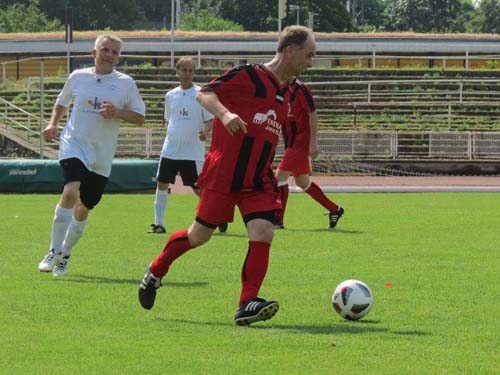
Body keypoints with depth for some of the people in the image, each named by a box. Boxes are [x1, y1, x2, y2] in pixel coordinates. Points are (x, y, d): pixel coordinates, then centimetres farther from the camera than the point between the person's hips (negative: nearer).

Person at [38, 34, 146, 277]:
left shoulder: (126, 83, 2)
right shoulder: (77, 77, 5)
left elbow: (140, 118, 5)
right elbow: (62, 102, 22)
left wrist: (118, 113, -13)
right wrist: (53, 124, 4)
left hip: (102, 156, 2)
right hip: (74, 145, -2)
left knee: (83, 209, 8)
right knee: (71, 191, -26)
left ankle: (65, 254, 28)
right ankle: (54, 252, -19)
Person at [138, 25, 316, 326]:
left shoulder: (286, 94, 16)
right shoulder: (248, 76, -8)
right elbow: (204, 93, -12)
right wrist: (224, 113, -31)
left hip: (259, 180, 6)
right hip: (223, 174, -6)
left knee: (263, 233, -14)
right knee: (200, 235, 3)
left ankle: (247, 304, -14)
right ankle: (156, 272, 27)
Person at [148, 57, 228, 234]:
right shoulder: (170, 96, 10)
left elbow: (210, 120, -4)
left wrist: (205, 132, -23)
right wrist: (171, 137, 10)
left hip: (193, 151, -4)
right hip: (170, 150, 4)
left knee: (198, 188, -3)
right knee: (161, 183, 0)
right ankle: (159, 224, 6)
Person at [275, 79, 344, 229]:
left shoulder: (300, 88, -14)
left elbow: (313, 114, -17)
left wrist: (313, 142, -20)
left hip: (301, 141, -9)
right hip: (291, 142, 9)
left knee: (280, 175, -13)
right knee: (302, 182, 14)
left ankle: (278, 221, -9)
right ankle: (335, 210, 27)